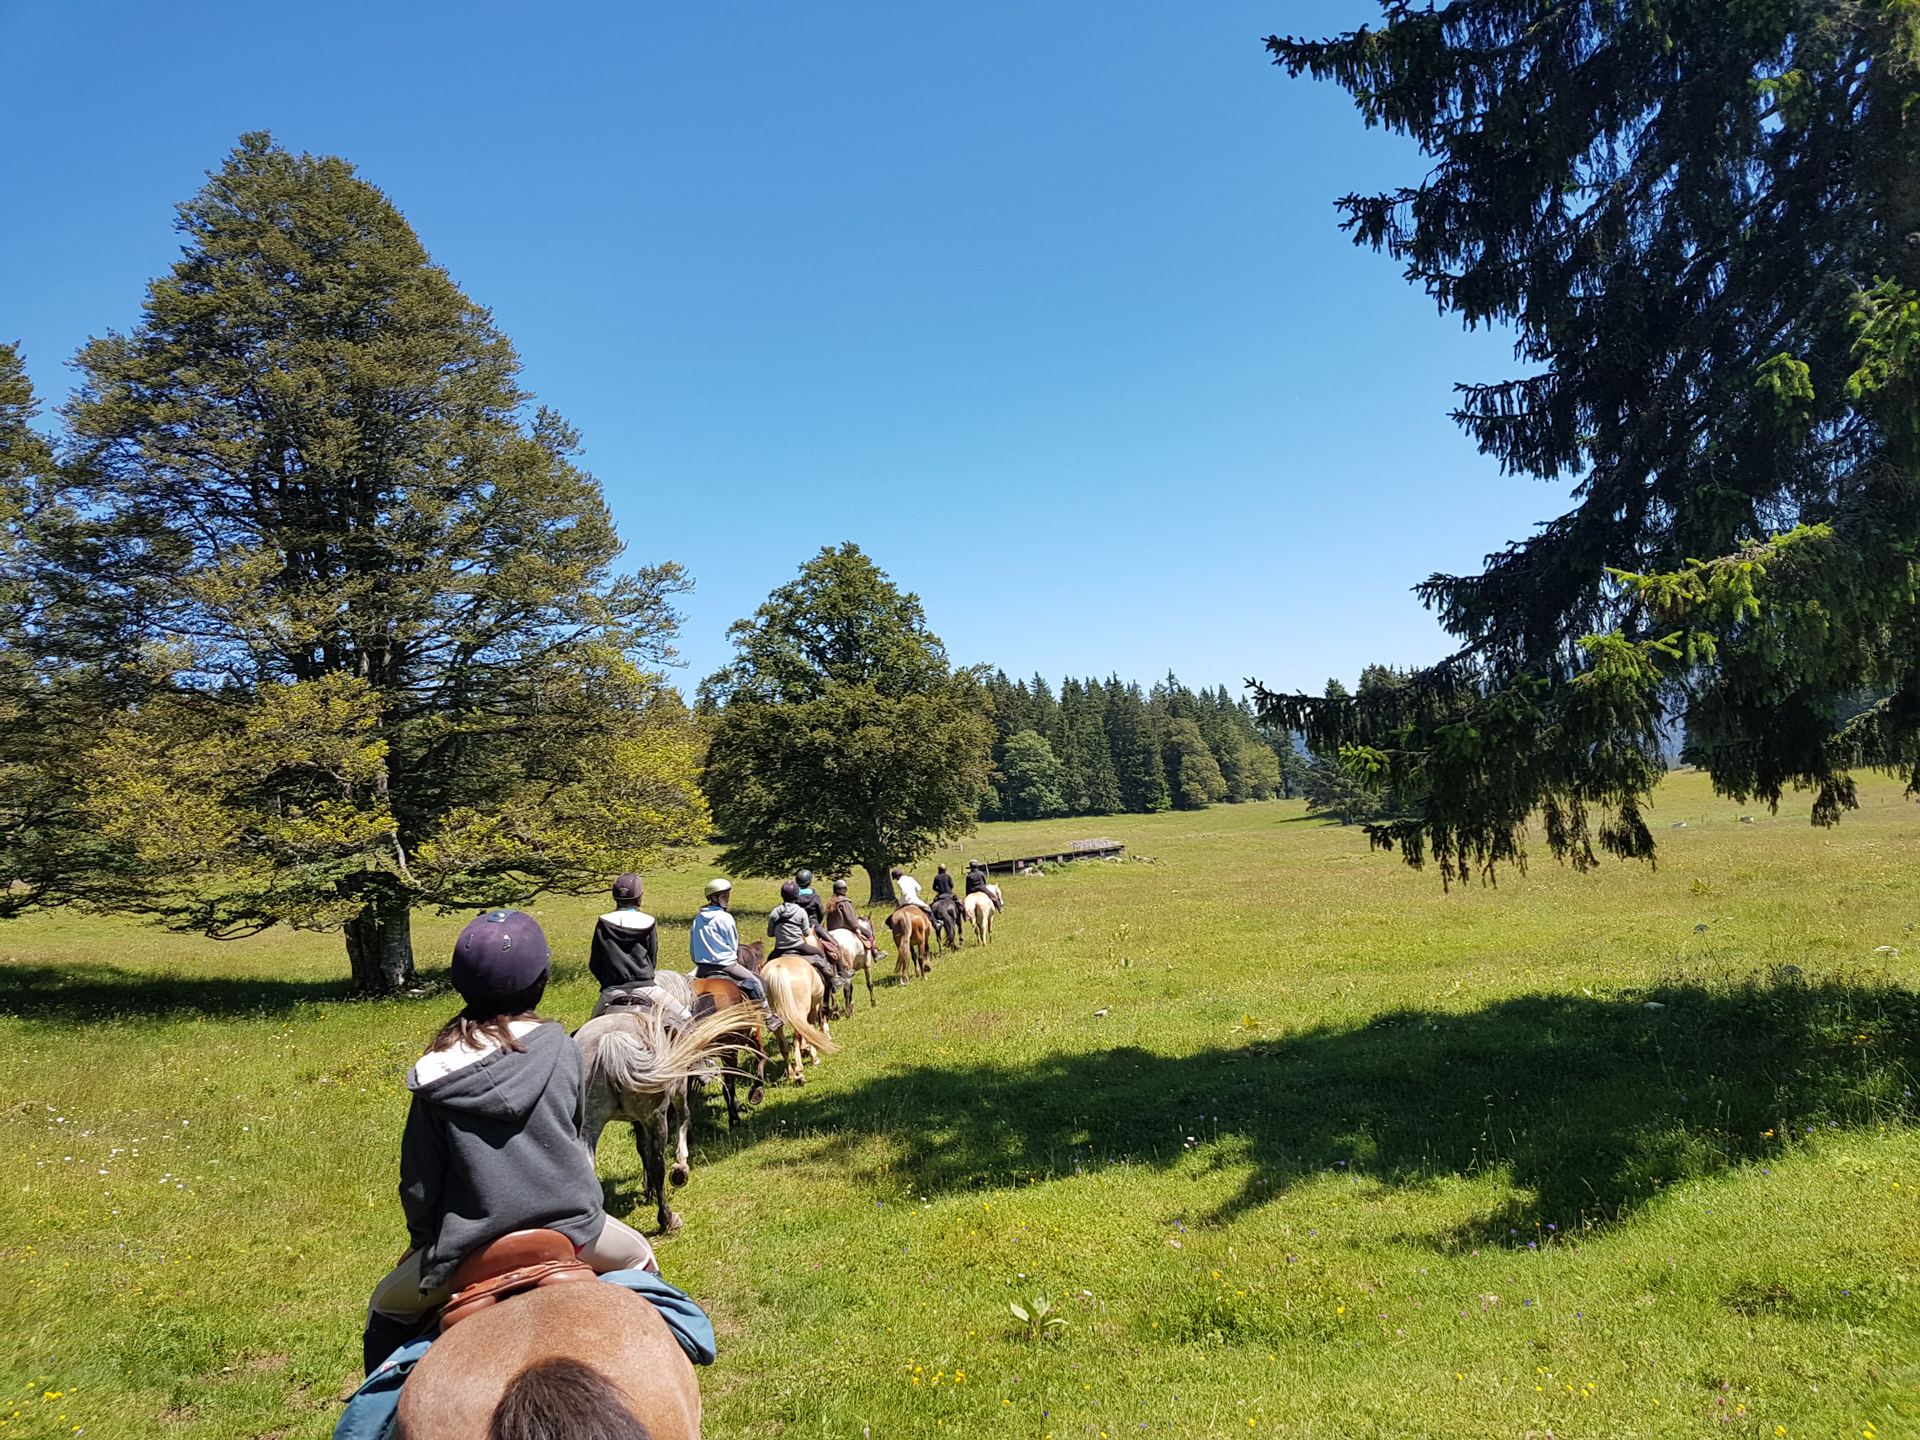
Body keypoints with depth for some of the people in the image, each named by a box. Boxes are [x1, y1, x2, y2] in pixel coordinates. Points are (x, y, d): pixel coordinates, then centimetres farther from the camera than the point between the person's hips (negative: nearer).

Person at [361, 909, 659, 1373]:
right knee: (637, 1255, 31)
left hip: (474, 1252, 0)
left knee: (385, 1308, 27)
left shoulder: (436, 1078, -8)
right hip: (572, 1231, 1)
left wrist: (425, 1243, 19)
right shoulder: (562, 1049, -6)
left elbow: (418, 1184, -1)